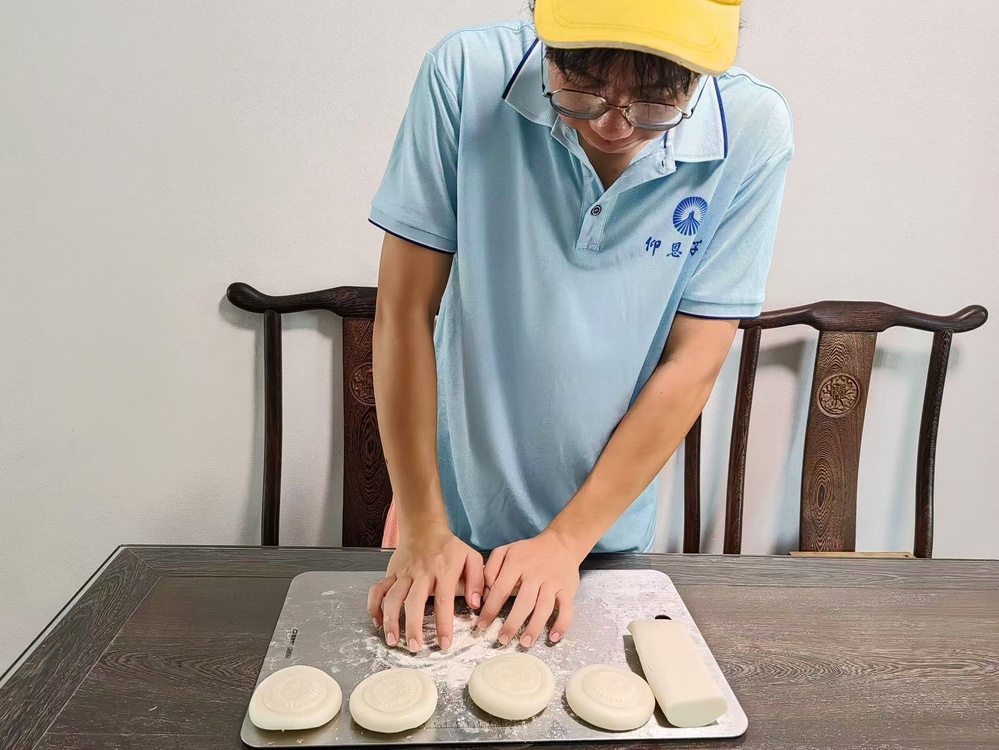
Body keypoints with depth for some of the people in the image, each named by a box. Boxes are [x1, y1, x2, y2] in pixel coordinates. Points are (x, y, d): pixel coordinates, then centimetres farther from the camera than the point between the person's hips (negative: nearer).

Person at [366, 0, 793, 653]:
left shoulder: (753, 136, -18)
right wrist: (424, 531, -15)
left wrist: (566, 540, -15)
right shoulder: (467, 78, -21)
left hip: (605, 534, 1)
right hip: (453, 514, 0)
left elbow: (690, 365, -14)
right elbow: (406, 311, -17)